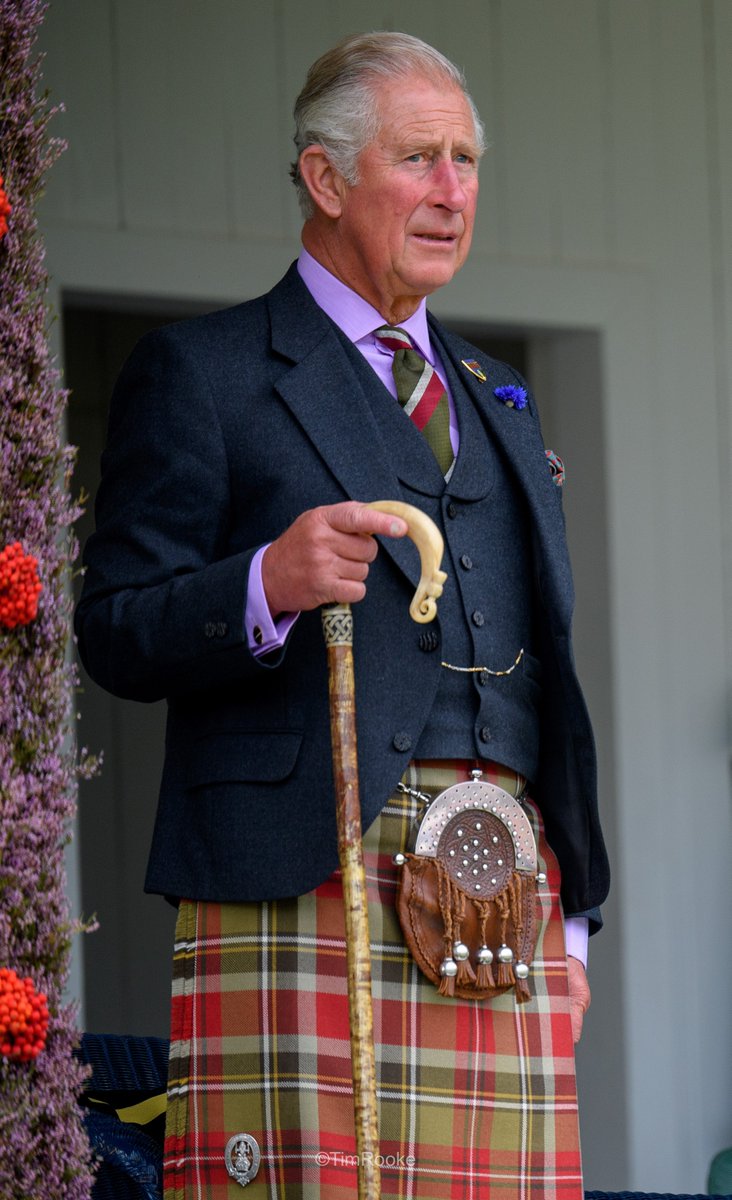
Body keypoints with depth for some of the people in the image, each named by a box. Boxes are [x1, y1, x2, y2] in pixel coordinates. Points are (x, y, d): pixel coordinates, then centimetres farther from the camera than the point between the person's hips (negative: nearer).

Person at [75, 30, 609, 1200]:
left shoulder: (495, 398, 25)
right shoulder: (200, 373, 5)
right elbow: (117, 633, -2)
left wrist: (571, 913, 19)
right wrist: (267, 586, -22)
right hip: (303, 886, -5)